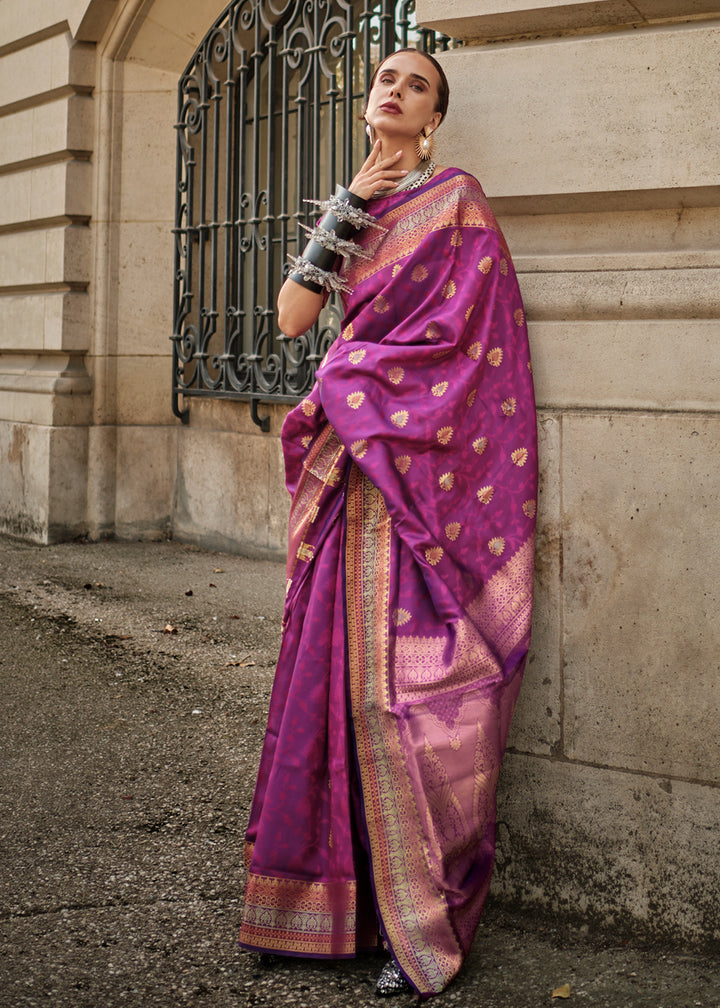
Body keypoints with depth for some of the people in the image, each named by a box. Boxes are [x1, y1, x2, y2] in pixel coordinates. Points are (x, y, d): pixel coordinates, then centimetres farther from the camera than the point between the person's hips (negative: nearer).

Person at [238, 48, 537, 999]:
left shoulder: (455, 199, 0)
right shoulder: (348, 204, 18)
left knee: (407, 679, -9)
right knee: (343, 667, 4)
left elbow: (460, 334, -9)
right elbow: (292, 316, 6)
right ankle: (348, 889, 13)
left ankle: (428, 919, 1)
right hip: (356, 464, 6)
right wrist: (349, 208, -1)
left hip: (424, 457, -6)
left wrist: (348, 377, -3)